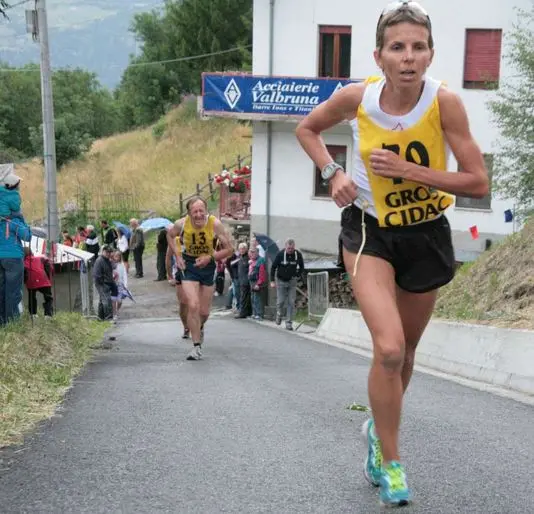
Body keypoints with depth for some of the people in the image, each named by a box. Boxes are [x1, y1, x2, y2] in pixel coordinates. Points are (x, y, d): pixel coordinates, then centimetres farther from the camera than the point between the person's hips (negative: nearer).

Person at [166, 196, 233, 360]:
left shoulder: (215, 224, -22)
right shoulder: (182, 224, -18)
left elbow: (229, 249, -13)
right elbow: (170, 234, 6)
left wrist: (210, 257, -26)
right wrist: (178, 256, -4)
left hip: (208, 266, 1)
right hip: (188, 265, -1)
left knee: (204, 312, 9)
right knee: (193, 306, -16)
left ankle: (200, 328, 46)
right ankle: (197, 346, -5)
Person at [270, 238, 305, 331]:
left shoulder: (298, 255, -9)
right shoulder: (280, 254, -15)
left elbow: (301, 267, 10)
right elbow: (273, 267, -6)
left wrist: (297, 275, -1)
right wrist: (272, 281, -8)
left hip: (292, 281, 1)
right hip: (281, 281, -1)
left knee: (291, 302, -3)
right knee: (280, 301, -1)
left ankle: (289, 323, 3)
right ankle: (279, 314, 32)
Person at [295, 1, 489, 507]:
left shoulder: (445, 102, -20)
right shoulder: (356, 97, -15)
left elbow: (478, 183, -17)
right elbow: (306, 129, 5)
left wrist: (408, 170, -25)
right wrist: (333, 172, -11)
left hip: (426, 237, 1)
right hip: (369, 231, -1)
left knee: (404, 353, 16)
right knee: (389, 349, -18)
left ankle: (379, 428, 46)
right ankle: (391, 462, 1)